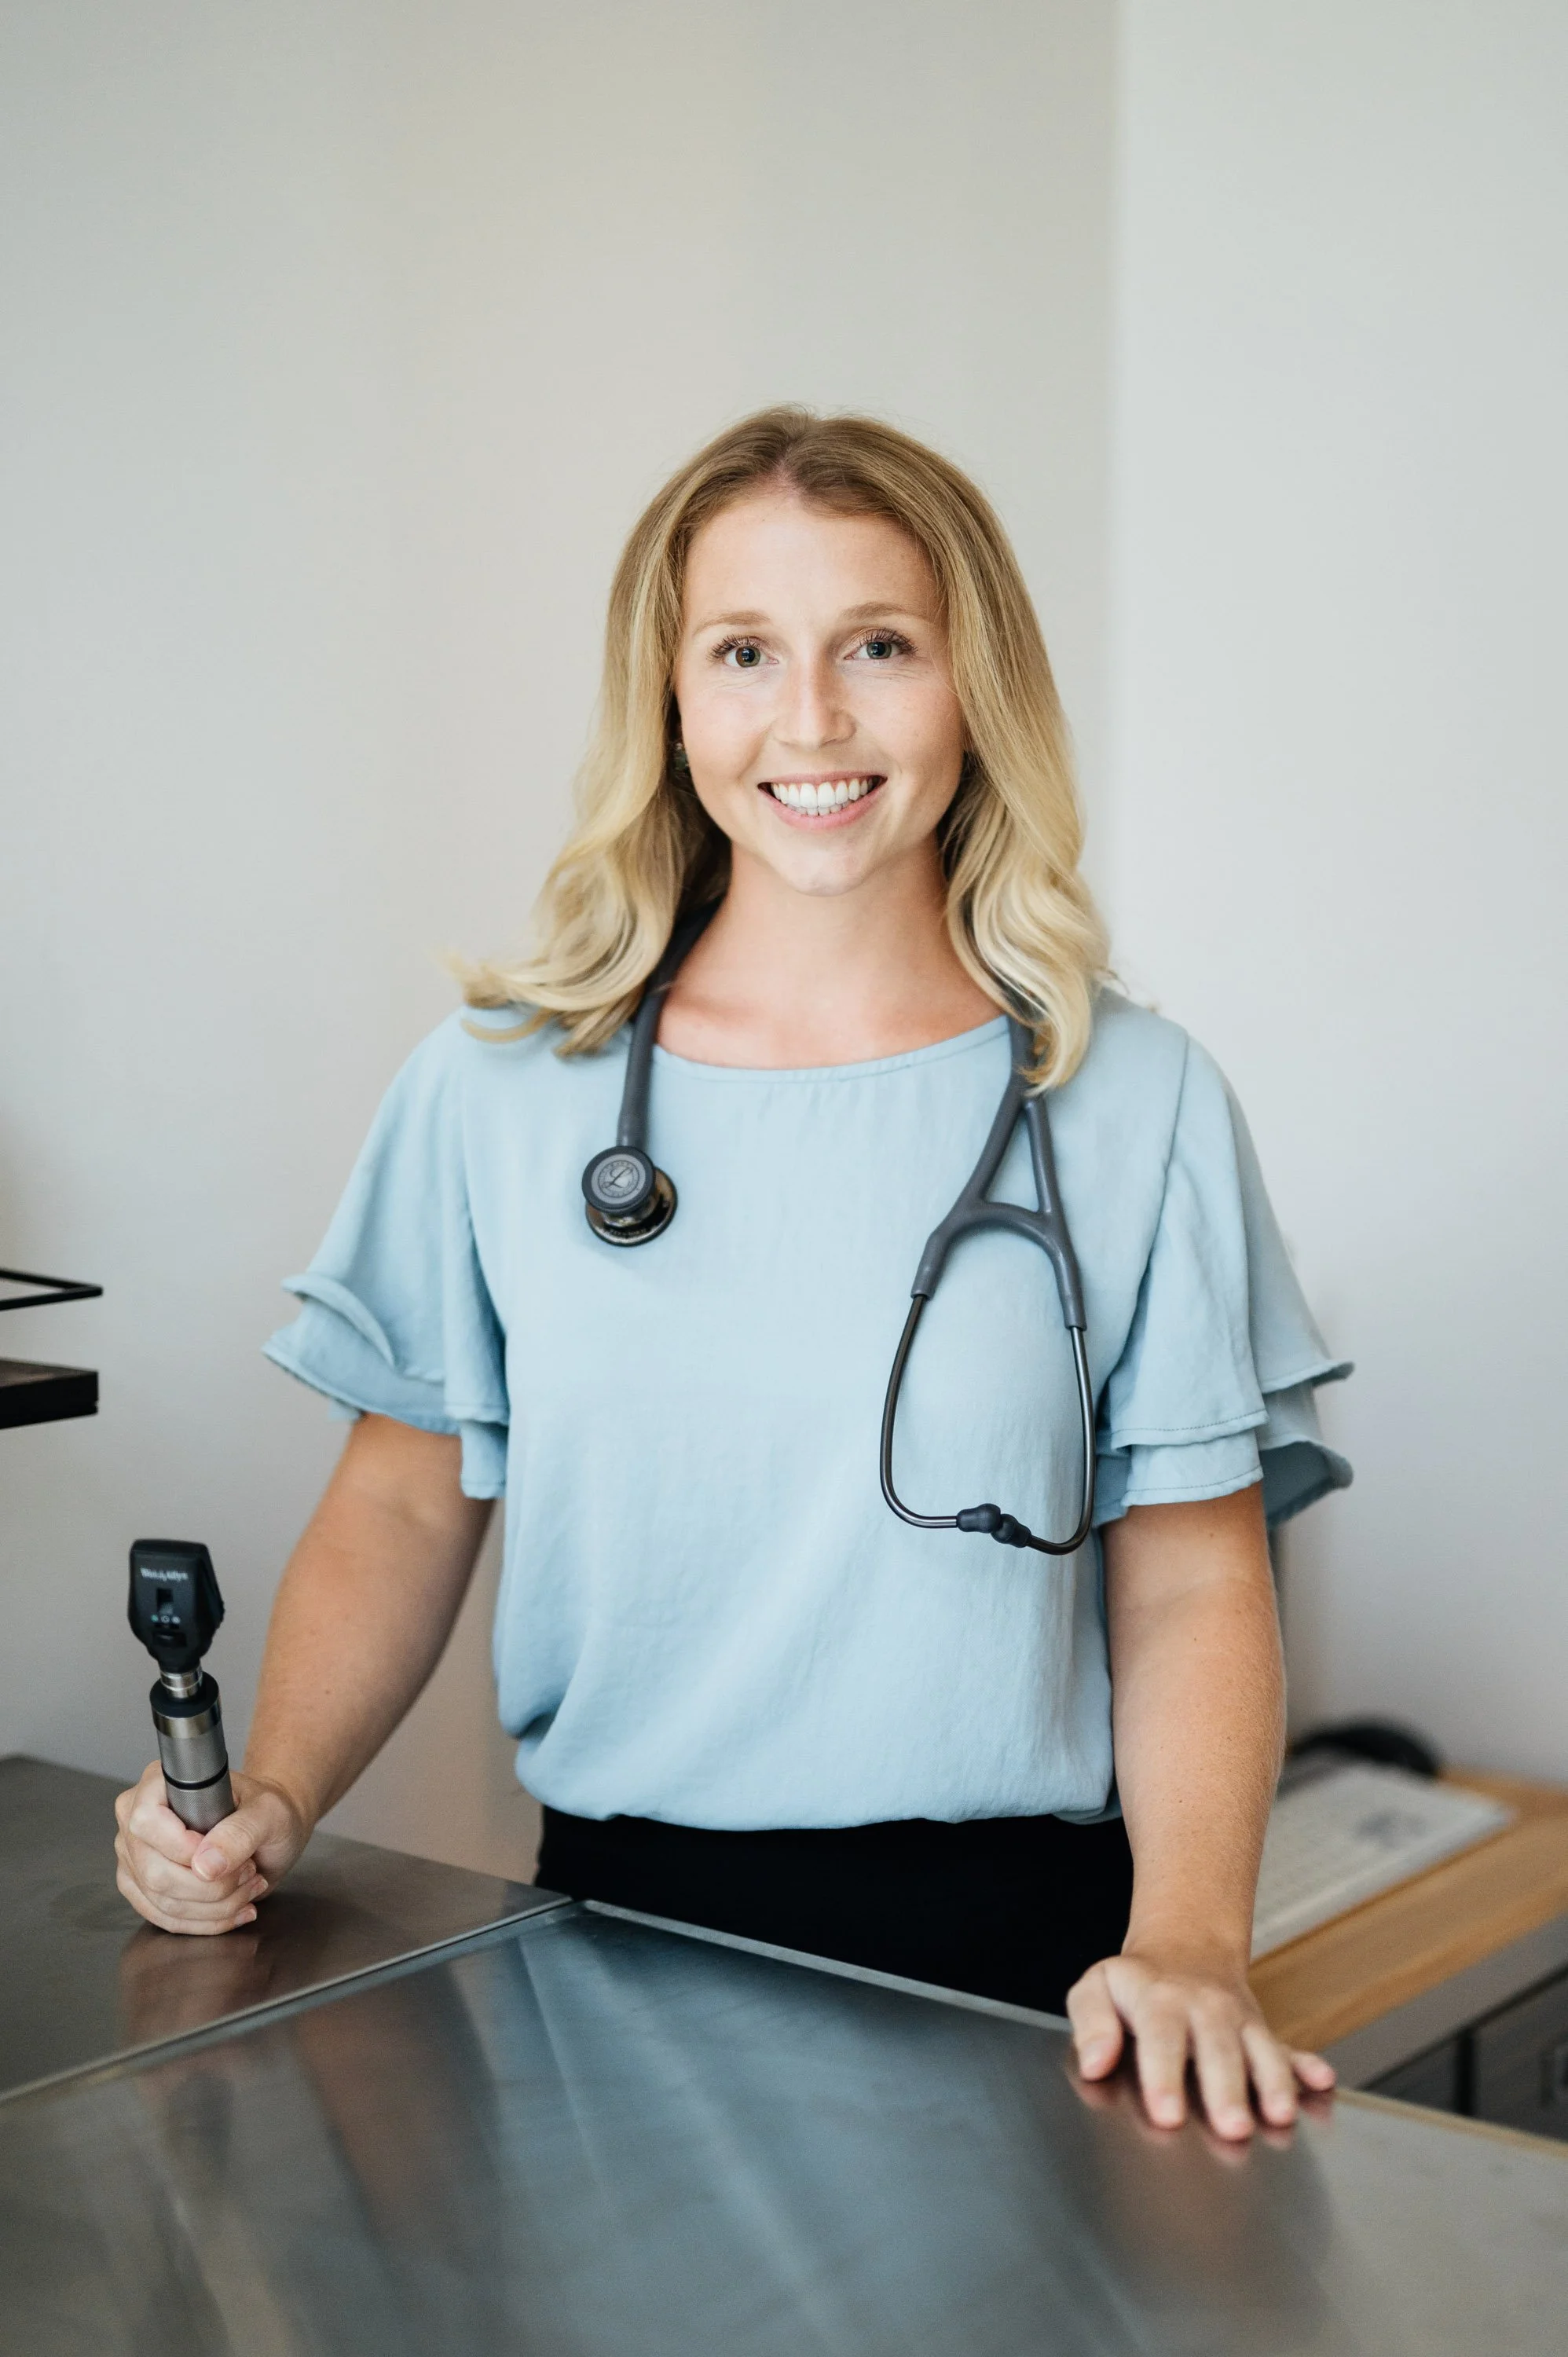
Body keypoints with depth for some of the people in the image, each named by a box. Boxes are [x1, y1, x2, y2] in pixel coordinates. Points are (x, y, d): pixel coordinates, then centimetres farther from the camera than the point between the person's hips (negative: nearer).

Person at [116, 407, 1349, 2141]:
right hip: (622, 1923, 1)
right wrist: (272, 1799, -7)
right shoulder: (498, 1089, 1)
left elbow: (1191, 1584, 0)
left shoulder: (1136, 1104, -1)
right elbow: (399, 1508, 8)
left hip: (1015, 1946, -1)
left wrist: (1189, 1937, -15)